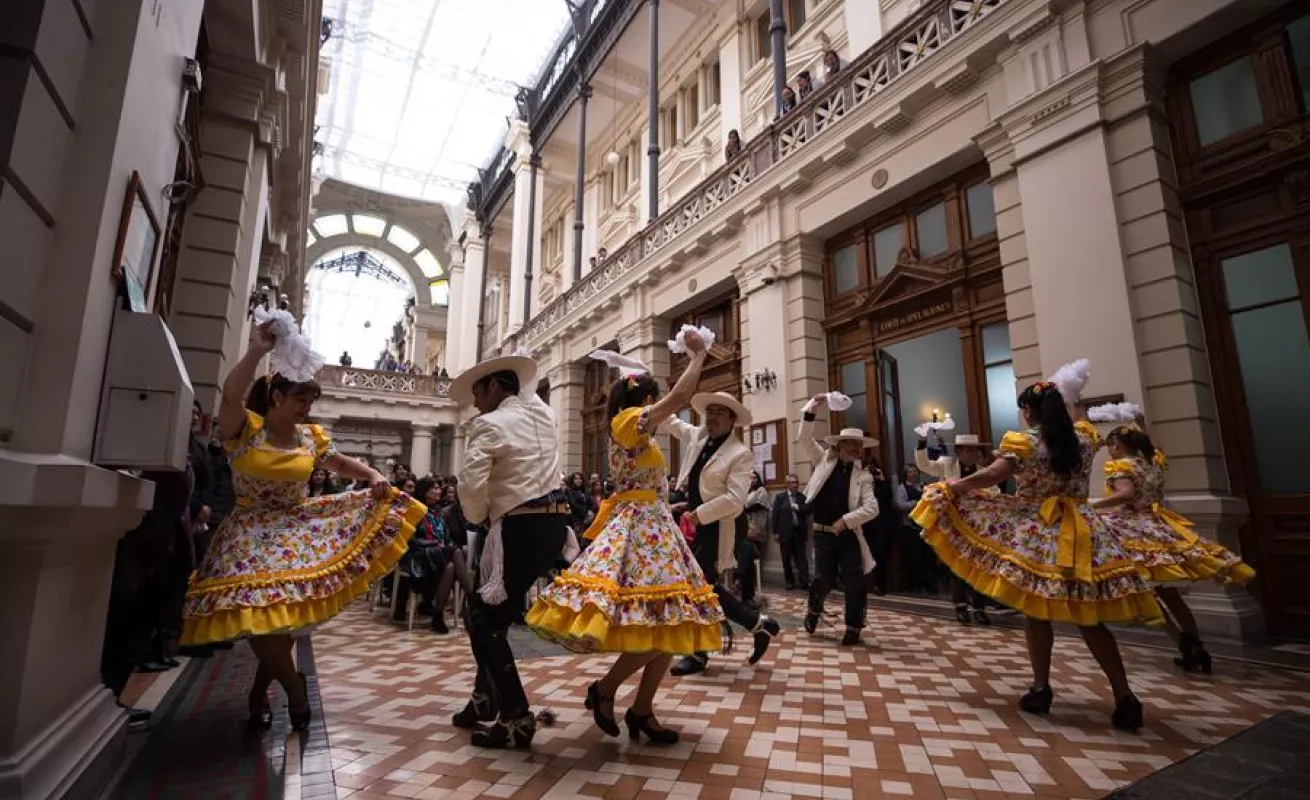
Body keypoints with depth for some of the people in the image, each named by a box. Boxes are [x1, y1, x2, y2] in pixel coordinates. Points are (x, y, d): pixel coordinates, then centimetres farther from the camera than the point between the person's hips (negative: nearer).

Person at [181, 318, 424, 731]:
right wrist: (256, 351, -31)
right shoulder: (244, 429, -8)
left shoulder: (311, 437, 3)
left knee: (283, 612, 5)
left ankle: (259, 693, 28)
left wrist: (375, 478, -5)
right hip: (255, 535, -4)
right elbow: (230, 395, -28)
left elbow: (343, 464, 14)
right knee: (258, 611, -16)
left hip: (297, 530, 4)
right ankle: (294, 686, 6)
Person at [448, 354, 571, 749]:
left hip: (520, 528, -8)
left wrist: (479, 520, 1)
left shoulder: (488, 425, -7)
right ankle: (485, 698, 34)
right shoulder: (542, 414, 15)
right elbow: (526, 391, 40)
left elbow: (471, 485, -17)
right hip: (555, 523, 8)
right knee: (496, 614, 22)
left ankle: (516, 718, 7)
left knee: (484, 619, 6)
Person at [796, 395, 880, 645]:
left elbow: (872, 508, -8)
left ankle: (853, 627, 21)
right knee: (824, 579, 5)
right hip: (823, 533, 0)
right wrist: (812, 409, -13)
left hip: (848, 534, 0)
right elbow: (804, 437, -2)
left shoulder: (863, 476, 2)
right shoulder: (825, 460, 4)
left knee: (855, 582, 2)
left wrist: (845, 521, -18)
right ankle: (814, 610, 36)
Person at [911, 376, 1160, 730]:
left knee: (1036, 612, 5)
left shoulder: (1024, 443, -8)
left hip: (1037, 534, -4)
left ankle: (1041, 689, 11)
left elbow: (991, 476, -17)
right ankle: (1124, 696, 6)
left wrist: (950, 486, -6)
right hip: (1083, 534, 5)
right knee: (1090, 619, 9)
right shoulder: (1084, 439, 7)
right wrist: (1065, 404, 31)